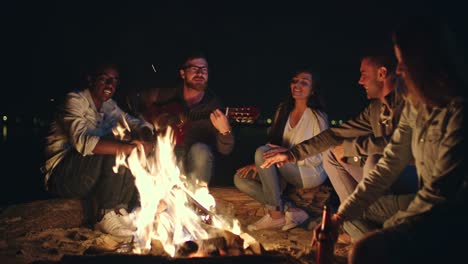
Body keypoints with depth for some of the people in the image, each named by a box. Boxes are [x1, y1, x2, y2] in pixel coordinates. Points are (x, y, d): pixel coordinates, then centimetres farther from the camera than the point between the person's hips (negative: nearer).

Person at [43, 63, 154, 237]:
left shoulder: (110, 106, 11)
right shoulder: (75, 100, -12)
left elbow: (139, 124, 10)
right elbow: (82, 141, -29)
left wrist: (145, 140, -16)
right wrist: (130, 147, -33)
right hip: (60, 175, -7)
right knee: (115, 151, -26)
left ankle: (118, 210, -11)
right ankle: (106, 216, -21)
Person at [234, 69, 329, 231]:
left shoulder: (317, 116, -9)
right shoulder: (283, 111, 8)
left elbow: (320, 157, -13)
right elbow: (273, 143, 11)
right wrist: (260, 164, -6)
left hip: (311, 173, -7)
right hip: (287, 174, 7)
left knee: (262, 152, -28)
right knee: (240, 178, -13)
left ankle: (275, 213, -21)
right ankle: (289, 211, -20)